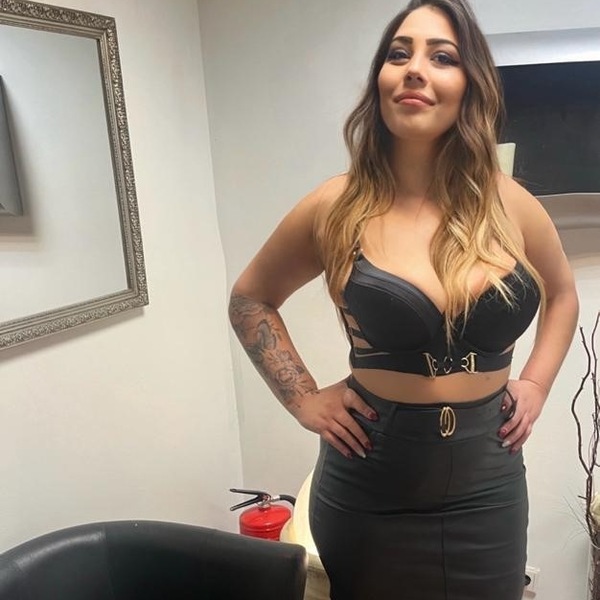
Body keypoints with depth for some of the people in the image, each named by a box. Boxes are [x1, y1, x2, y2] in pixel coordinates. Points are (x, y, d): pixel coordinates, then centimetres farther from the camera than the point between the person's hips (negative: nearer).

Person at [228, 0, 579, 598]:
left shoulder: (509, 205, -4)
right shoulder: (337, 208, -10)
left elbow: (562, 293, 16)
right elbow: (249, 298, 4)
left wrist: (536, 383, 4)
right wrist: (304, 398, -3)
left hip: (489, 488, 2)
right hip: (368, 493, -2)